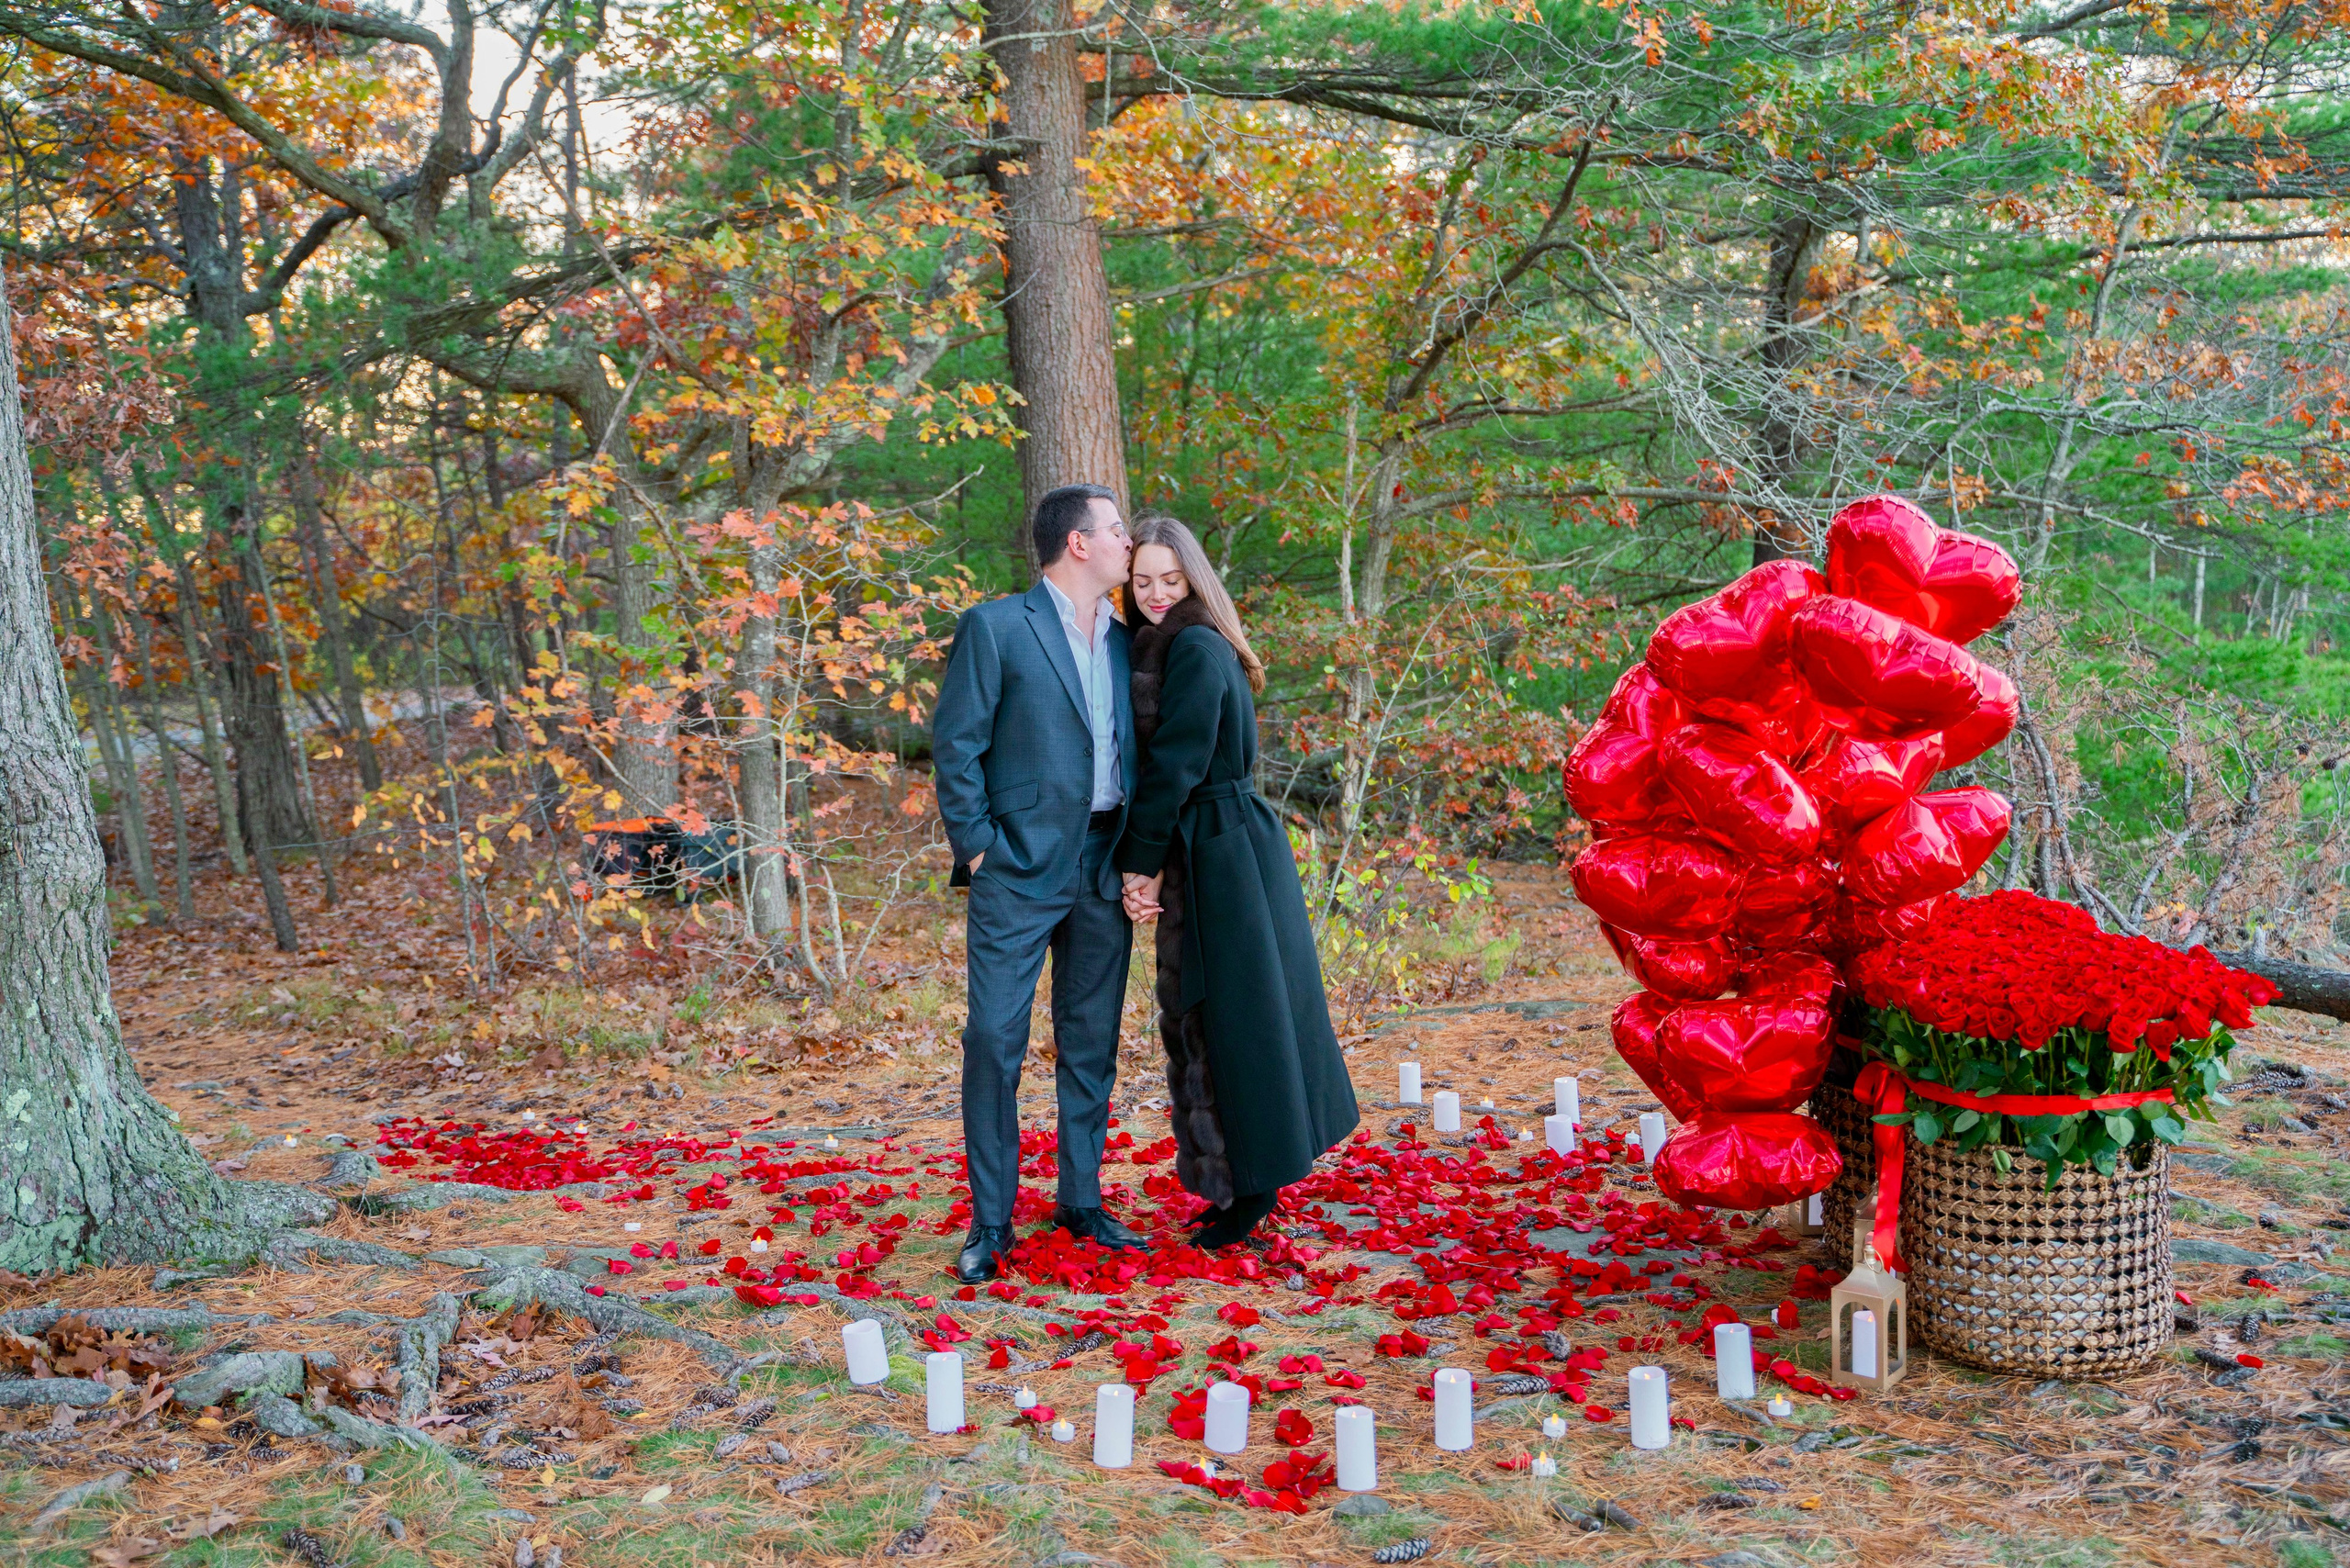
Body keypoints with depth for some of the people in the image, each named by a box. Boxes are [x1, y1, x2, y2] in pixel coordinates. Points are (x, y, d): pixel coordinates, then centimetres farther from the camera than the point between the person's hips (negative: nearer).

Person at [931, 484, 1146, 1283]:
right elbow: (955, 743, -6)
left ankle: (1082, 1202, 22)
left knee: (1092, 1042, 11)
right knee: (995, 1040, -4)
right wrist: (976, 847, -10)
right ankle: (990, 1221, 6)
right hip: (1020, 867, -5)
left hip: (1104, 870, 6)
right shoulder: (995, 627, -4)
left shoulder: (1123, 640, 13)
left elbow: (1135, 751, 16)